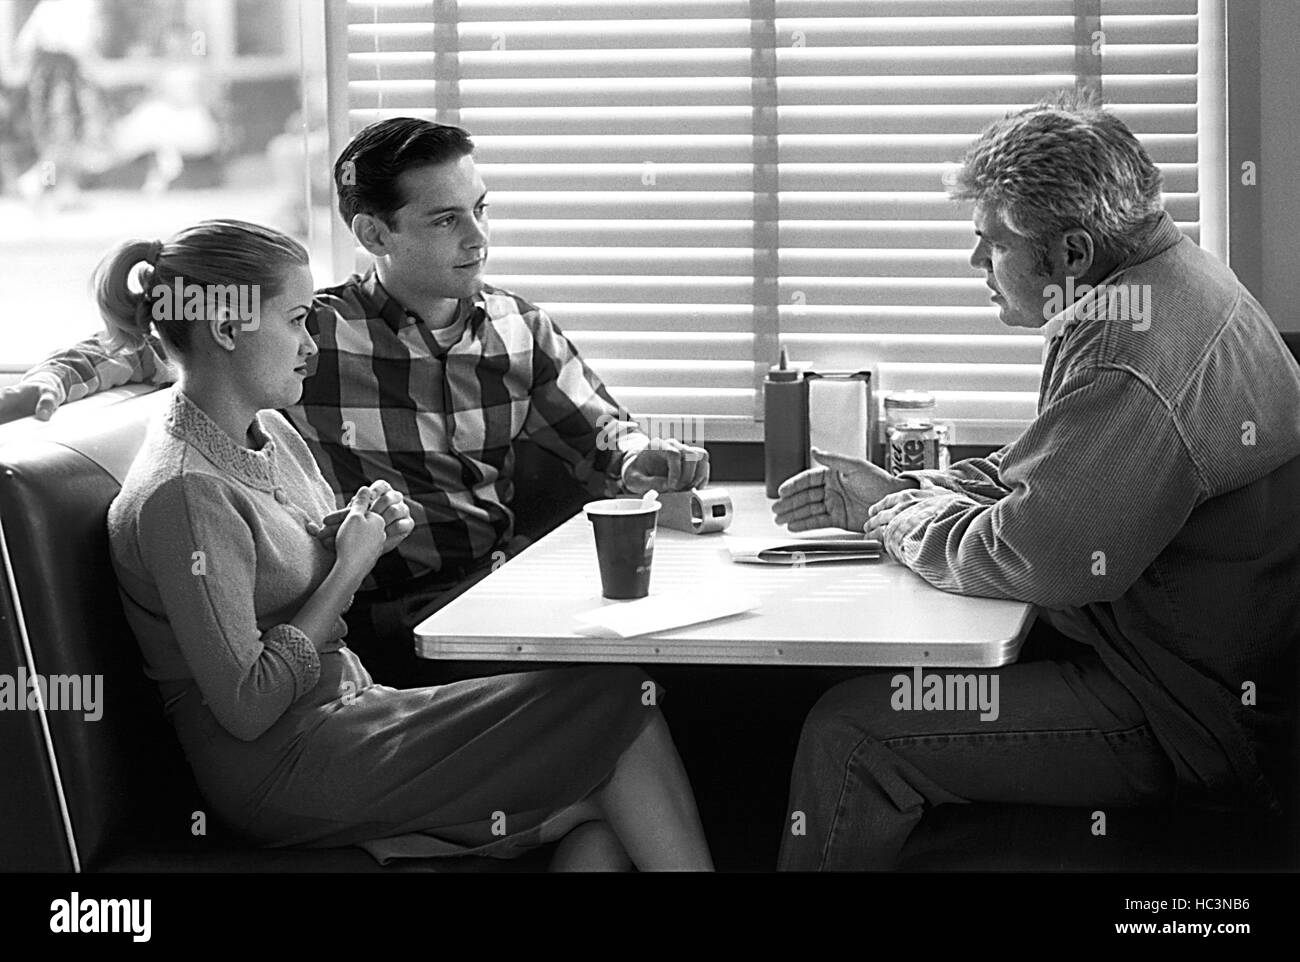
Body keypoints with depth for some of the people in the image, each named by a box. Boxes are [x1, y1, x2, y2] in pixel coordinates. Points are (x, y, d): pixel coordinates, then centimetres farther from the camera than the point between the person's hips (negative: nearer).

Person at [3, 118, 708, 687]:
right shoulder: (309, 333, -3)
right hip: (395, 614, -5)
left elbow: (603, 436, 21)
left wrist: (641, 459, -2)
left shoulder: (520, 330, 11)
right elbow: (146, 342, 4)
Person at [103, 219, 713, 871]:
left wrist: (366, 534, 1)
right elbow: (246, 706, -21)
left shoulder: (270, 435, 10)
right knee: (618, 697, -10)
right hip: (283, 772, -9)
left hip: (346, 709, 9)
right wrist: (350, 565, -13)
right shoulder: (181, 494, -19)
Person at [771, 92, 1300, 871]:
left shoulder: (1134, 353, -27)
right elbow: (1032, 474, 19)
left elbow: (1028, 556, -25)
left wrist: (889, 512, -6)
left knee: (852, 734, -13)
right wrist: (894, 490, 7)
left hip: (1192, 729, -11)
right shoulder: (1166, 279, 9)